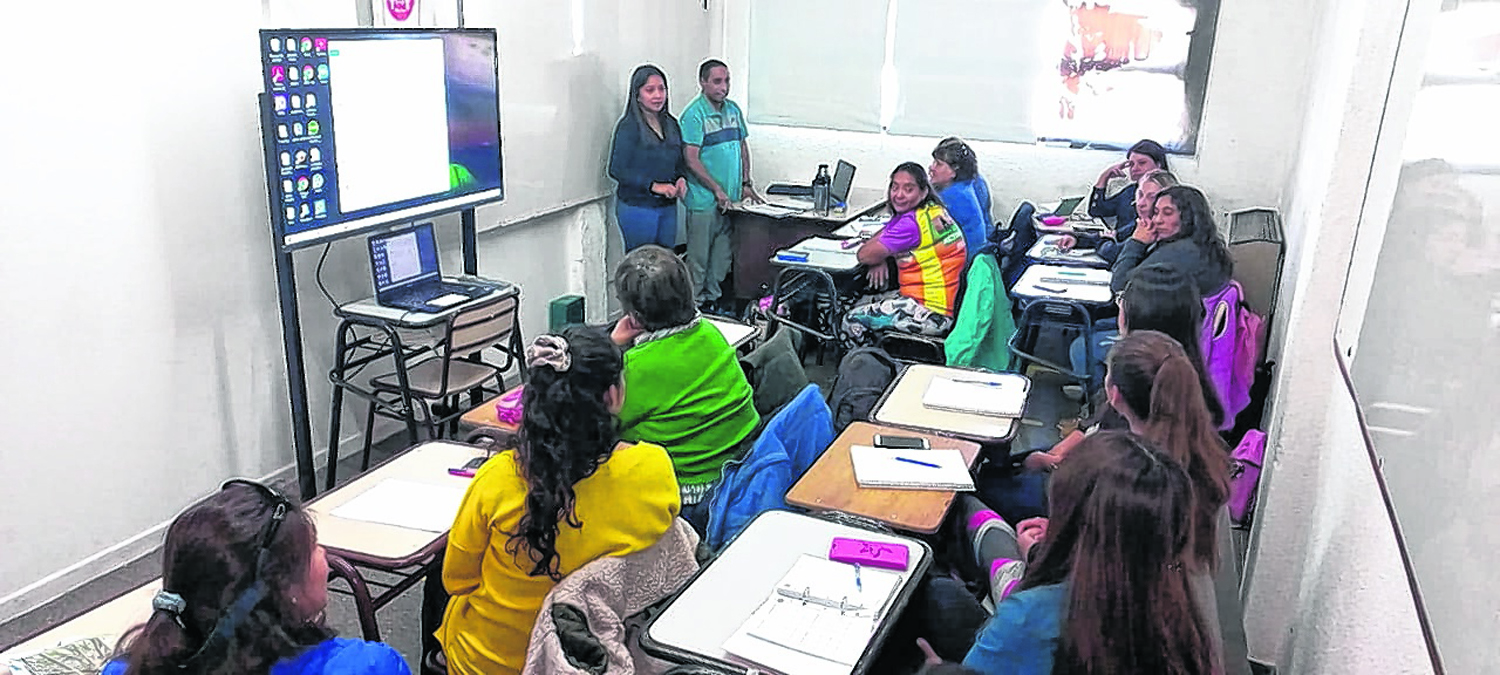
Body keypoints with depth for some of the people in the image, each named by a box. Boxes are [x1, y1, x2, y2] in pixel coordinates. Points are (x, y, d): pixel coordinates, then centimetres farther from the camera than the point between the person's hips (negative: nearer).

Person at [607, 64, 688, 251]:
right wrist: (653, 186, -22)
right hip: (637, 208, -6)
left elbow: (680, 161, 18)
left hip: (668, 207, 6)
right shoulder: (629, 126, -11)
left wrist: (681, 179, -4)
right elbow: (617, 169, -15)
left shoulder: (671, 124, 9)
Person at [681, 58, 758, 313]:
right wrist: (717, 190, -16)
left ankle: (714, 298, 27)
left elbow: (742, 146, 19)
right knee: (699, 258, 1)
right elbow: (691, 159, -16)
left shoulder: (733, 109, 11)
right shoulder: (694, 114, -12)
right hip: (704, 199, -7)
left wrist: (746, 183, 11)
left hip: (731, 198, 7)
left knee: (723, 255, 14)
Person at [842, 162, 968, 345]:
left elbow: (865, 255, -18)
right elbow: (885, 231, 19)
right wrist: (879, 259, 1)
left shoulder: (912, 222, -23)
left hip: (933, 315, -10)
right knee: (862, 303, 22)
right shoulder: (934, 210, 7)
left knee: (852, 320, -4)